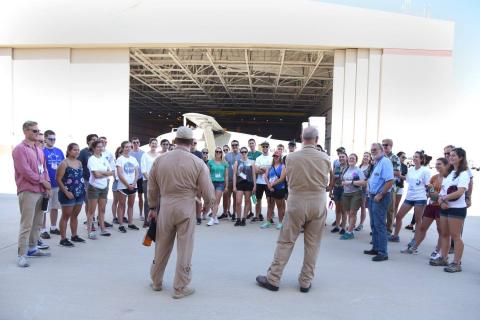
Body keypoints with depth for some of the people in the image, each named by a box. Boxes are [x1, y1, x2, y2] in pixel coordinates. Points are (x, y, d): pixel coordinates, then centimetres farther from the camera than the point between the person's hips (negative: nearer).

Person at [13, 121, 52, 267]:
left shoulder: (39, 150, 17)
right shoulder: (20, 149, -8)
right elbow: (25, 170, -16)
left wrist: (47, 185, 5)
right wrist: (42, 181, -9)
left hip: (41, 191, 8)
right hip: (27, 192, -8)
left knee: (37, 223, 13)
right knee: (26, 224, -7)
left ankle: (32, 248, 25)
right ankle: (22, 255, -2)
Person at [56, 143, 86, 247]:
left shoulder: (79, 163, 11)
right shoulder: (64, 163, -10)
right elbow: (58, 179, -13)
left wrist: (82, 188, 10)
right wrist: (66, 192, -17)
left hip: (79, 193, 7)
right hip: (68, 194, -7)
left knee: (75, 215, 15)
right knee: (66, 216, 1)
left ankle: (74, 236, 25)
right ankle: (63, 238, 8)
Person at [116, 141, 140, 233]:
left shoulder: (133, 159, 10)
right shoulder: (120, 159, -5)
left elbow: (137, 173, 8)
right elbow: (120, 174, -11)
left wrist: (134, 183, -6)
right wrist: (128, 185, -13)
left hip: (133, 186, 5)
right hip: (123, 186, -5)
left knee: (131, 205, 10)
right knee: (122, 205, 1)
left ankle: (130, 223, 18)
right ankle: (121, 225, 5)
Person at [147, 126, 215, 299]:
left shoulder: (160, 160, 1)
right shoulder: (198, 163, -8)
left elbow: (152, 188, 9)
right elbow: (208, 192, -6)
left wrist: (153, 207, 22)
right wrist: (208, 204, 15)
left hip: (165, 208, 4)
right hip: (186, 209, -3)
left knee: (162, 247, 18)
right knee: (184, 249, 8)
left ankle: (156, 282, 35)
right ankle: (180, 288, 18)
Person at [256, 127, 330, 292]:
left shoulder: (291, 158, -8)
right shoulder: (325, 158, -5)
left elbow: (289, 181, 3)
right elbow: (326, 182, 8)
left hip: (296, 202, -1)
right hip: (318, 203, 1)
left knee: (285, 242, 7)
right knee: (312, 244, 11)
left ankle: (273, 279, 13)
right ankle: (305, 282, 19)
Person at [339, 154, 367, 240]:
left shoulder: (358, 170, -5)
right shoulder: (345, 170, 13)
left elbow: (364, 182, -15)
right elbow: (342, 181, 22)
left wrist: (351, 182, -17)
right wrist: (343, 183, -2)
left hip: (355, 194, -6)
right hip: (346, 193, 6)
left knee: (352, 213, -6)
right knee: (348, 213, 6)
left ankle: (349, 232, -3)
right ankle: (351, 231, 14)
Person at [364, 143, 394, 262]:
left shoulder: (385, 162, -15)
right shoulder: (376, 163, 15)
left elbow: (390, 181, -23)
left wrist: (380, 195, -21)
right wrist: (371, 194, 14)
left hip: (380, 197, -10)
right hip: (373, 197, 10)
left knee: (380, 225, -5)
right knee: (373, 224, 15)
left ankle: (383, 253, 2)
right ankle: (376, 248, 26)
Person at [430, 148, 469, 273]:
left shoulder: (463, 174, -9)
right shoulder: (449, 173, 15)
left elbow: (460, 192, -21)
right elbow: (442, 189, 12)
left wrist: (444, 198, -13)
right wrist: (441, 201, -6)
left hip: (457, 209, -8)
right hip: (445, 208, 8)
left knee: (455, 236, -4)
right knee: (444, 234, 12)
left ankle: (457, 263, 2)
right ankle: (443, 258, 22)